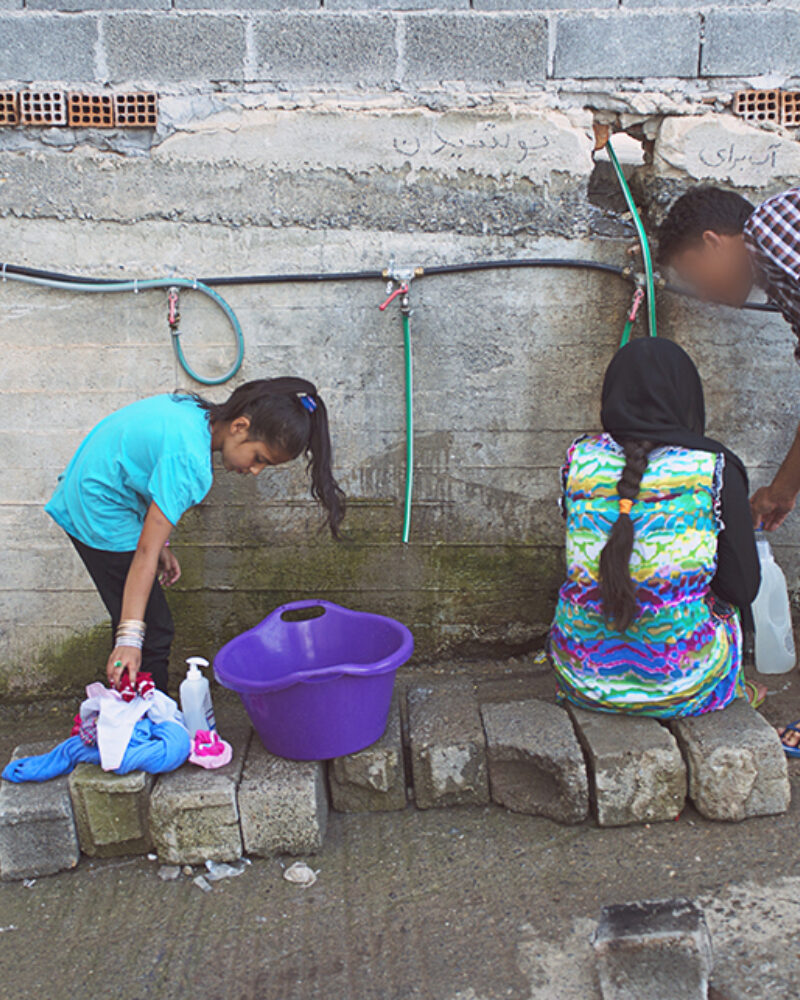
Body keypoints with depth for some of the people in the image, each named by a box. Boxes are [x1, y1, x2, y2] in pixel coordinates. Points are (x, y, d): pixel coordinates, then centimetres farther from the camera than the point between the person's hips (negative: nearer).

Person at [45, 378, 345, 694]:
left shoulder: (193, 410, -4)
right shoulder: (189, 458, -30)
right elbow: (146, 552, -32)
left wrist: (160, 541, 8)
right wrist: (129, 637, -33)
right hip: (101, 516, -10)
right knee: (154, 634, -7)